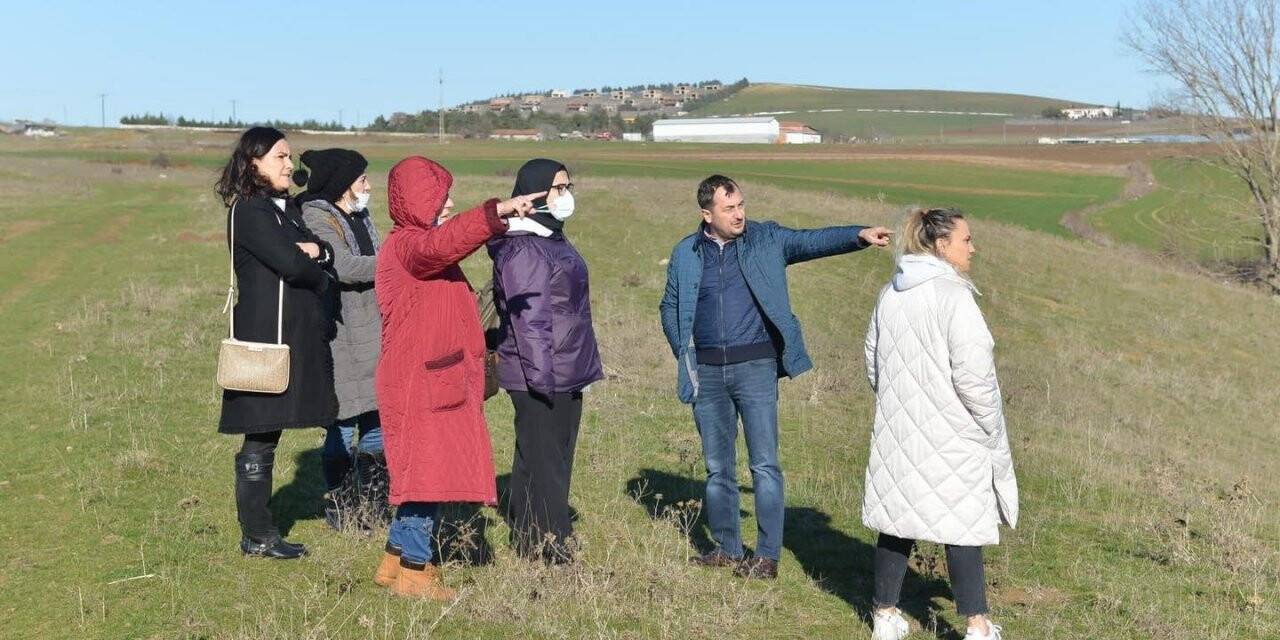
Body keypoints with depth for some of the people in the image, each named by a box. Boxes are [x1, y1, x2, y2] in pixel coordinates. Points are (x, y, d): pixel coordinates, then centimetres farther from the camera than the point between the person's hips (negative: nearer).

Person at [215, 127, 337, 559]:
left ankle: (258, 530, 18)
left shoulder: (285, 208, 19)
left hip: (292, 334, 9)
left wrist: (315, 250, -8)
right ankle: (256, 537, 4)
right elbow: (291, 264, -20)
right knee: (260, 437, -3)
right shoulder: (251, 211, -10)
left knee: (266, 433, 12)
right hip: (266, 335, -9)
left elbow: (326, 255, 15)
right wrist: (320, 278, 0)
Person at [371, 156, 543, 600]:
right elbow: (443, 242, -36)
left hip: (439, 381, 10)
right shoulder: (405, 246, -14)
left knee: (428, 474, 14)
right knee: (428, 471, -6)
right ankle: (414, 571, 3)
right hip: (417, 384, -10)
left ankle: (396, 561, 23)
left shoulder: (427, 249, 19)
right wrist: (498, 211, -42)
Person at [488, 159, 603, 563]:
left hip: (566, 376, 11)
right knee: (542, 464, -5)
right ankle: (549, 550, 0)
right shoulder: (523, 249, -16)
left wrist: (582, 366, 24)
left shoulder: (551, 239, 17)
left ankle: (529, 544, 26)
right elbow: (528, 318, -21)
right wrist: (541, 375, -23)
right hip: (540, 380, -11)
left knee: (555, 460, 16)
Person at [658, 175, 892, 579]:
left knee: (764, 465, -5)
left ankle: (767, 556, 2)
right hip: (707, 372, 3)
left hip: (755, 367, -3)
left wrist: (859, 235, -30)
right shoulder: (686, 254, 6)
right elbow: (670, 309, 15)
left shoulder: (766, 240, 1)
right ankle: (727, 548, 24)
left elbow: (813, 241, -13)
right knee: (717, 467, 11)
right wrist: (685, 357, 4)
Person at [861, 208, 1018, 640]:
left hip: (897, 431, 7)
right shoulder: (953, 297, -17)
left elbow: (873, 364, 16)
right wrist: (991, 429, -6)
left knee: (897, 520, 13)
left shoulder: (890, 294, 7)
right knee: (962, 525, 1)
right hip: (950, 436, -7)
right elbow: (973, 375, -19)